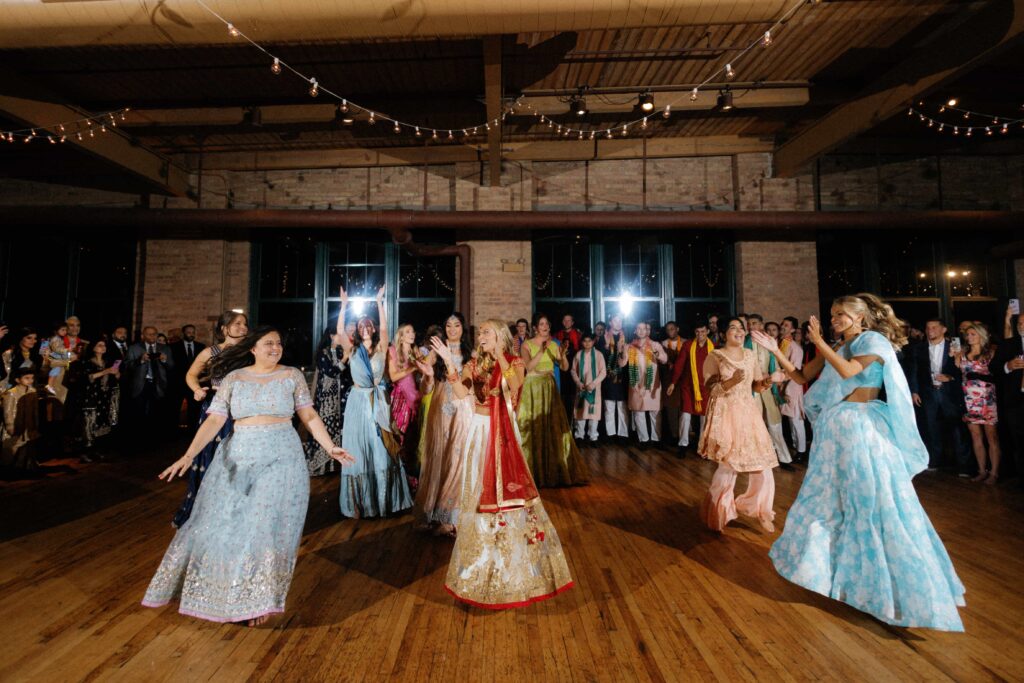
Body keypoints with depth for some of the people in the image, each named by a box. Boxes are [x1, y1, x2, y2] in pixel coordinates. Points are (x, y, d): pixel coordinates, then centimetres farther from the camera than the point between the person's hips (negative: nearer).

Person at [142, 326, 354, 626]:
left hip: (280, 460, -2)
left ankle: (260, 599, 18)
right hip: (238, 459, 2)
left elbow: (309, 416, 1)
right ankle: (223, 588, 35)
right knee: (223, 524, 9)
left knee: (268, 526, 0)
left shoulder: (292, 375, 0)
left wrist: (331, 447, -5)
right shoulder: (234, 378, 4)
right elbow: (214, 421, 0)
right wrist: (188, 456, -11)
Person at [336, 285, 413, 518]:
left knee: (380, 449, 1)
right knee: (357, 448, 3)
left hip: (378, 401, -1)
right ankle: (359, 501, 15)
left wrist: (379, 303, -13)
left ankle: (383, 499, 13)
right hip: (358, 401, 1)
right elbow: (340, 332, -8)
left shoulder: (381, 349, 4)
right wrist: (344, 306, -12)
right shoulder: (352, 350, 6)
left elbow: (384, 329, -11)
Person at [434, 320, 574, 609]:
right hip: (479, 433, 2)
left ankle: (511, 547, 23)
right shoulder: (474, 364, 4)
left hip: (503, 435, -2)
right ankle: (481, 547, 27)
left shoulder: (515, 363, -1)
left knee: (507, 487, 3)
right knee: (479, 491, 9)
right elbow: (462, 393, -12)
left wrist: (500, 357, -23)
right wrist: (449, 362, -19)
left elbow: (515, 385, -21)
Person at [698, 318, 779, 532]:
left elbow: (756, 386, 13)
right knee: (729, 464, -3)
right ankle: (718, 513, 18)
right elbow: (711, 390, -11)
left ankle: (759, 509, 26)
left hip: (749, 412, 5)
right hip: (726, 414, -5)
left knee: (761, 462, 3)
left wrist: (765, 383, -8)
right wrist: (732, 381, -26)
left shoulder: (751, 355, 9)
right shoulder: (714, 356, -6)